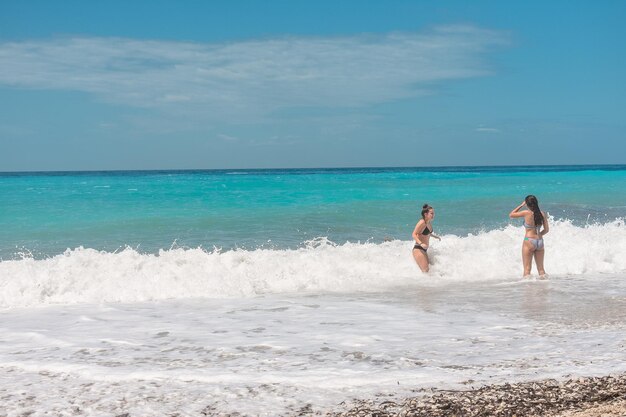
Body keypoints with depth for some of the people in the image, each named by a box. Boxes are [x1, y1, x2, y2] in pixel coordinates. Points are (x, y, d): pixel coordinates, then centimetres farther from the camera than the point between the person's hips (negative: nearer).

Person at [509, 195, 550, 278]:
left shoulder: (526, 213, -11)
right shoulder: (542, 214, 2)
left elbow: (511, 215, 2)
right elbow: (546, 230, 8)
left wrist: (521, 205, 7)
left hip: (529, 241, -5)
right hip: (540, 241, 5)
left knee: (527, 269, 0)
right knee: (541, 268, 14)